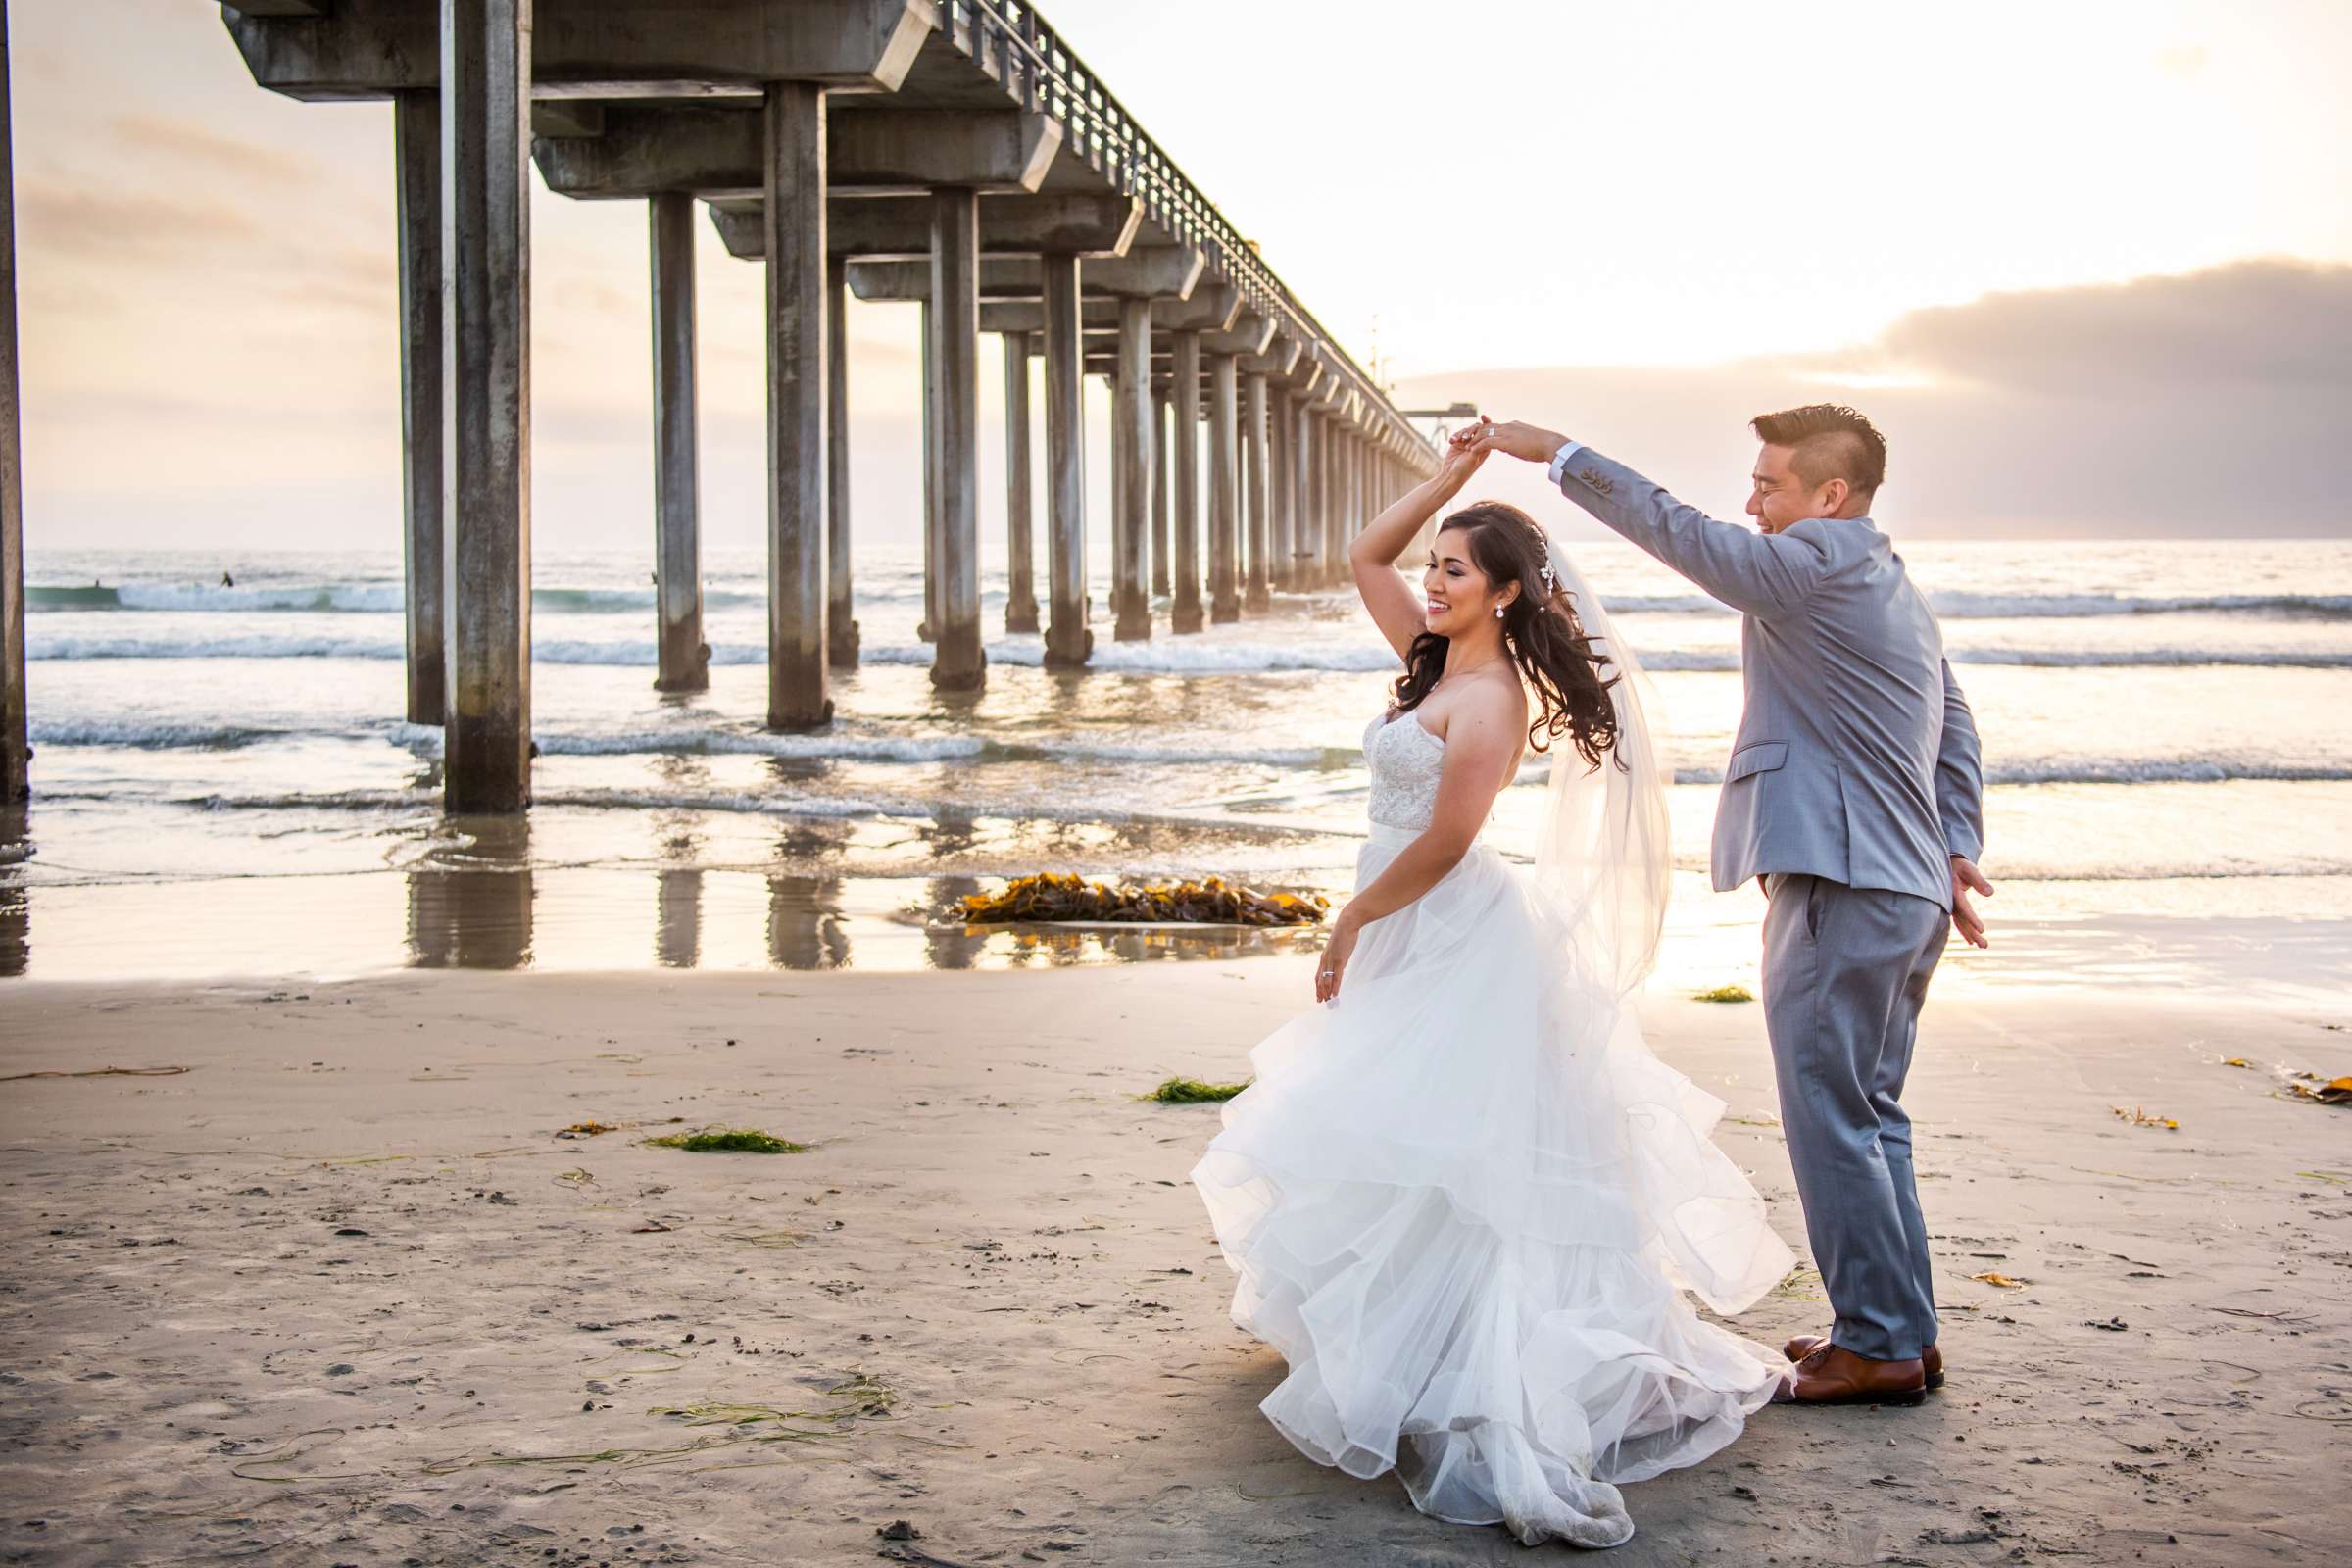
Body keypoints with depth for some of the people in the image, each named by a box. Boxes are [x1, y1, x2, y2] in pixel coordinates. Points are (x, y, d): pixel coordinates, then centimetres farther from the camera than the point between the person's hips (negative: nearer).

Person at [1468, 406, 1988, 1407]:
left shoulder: (1818, 567, -12)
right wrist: (1957, 849, 16)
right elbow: (1958, 732, 22)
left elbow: (1677, 531, -12)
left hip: (1839, 892, -10)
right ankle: (1903, 1331, 23)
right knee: (1869, 1117, 16)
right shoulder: (1894, 588, 19)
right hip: (1906, 891, 10)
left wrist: (1553, 451, -6)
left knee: (1831, 1121, -4)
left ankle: (1879, 1345, 2)